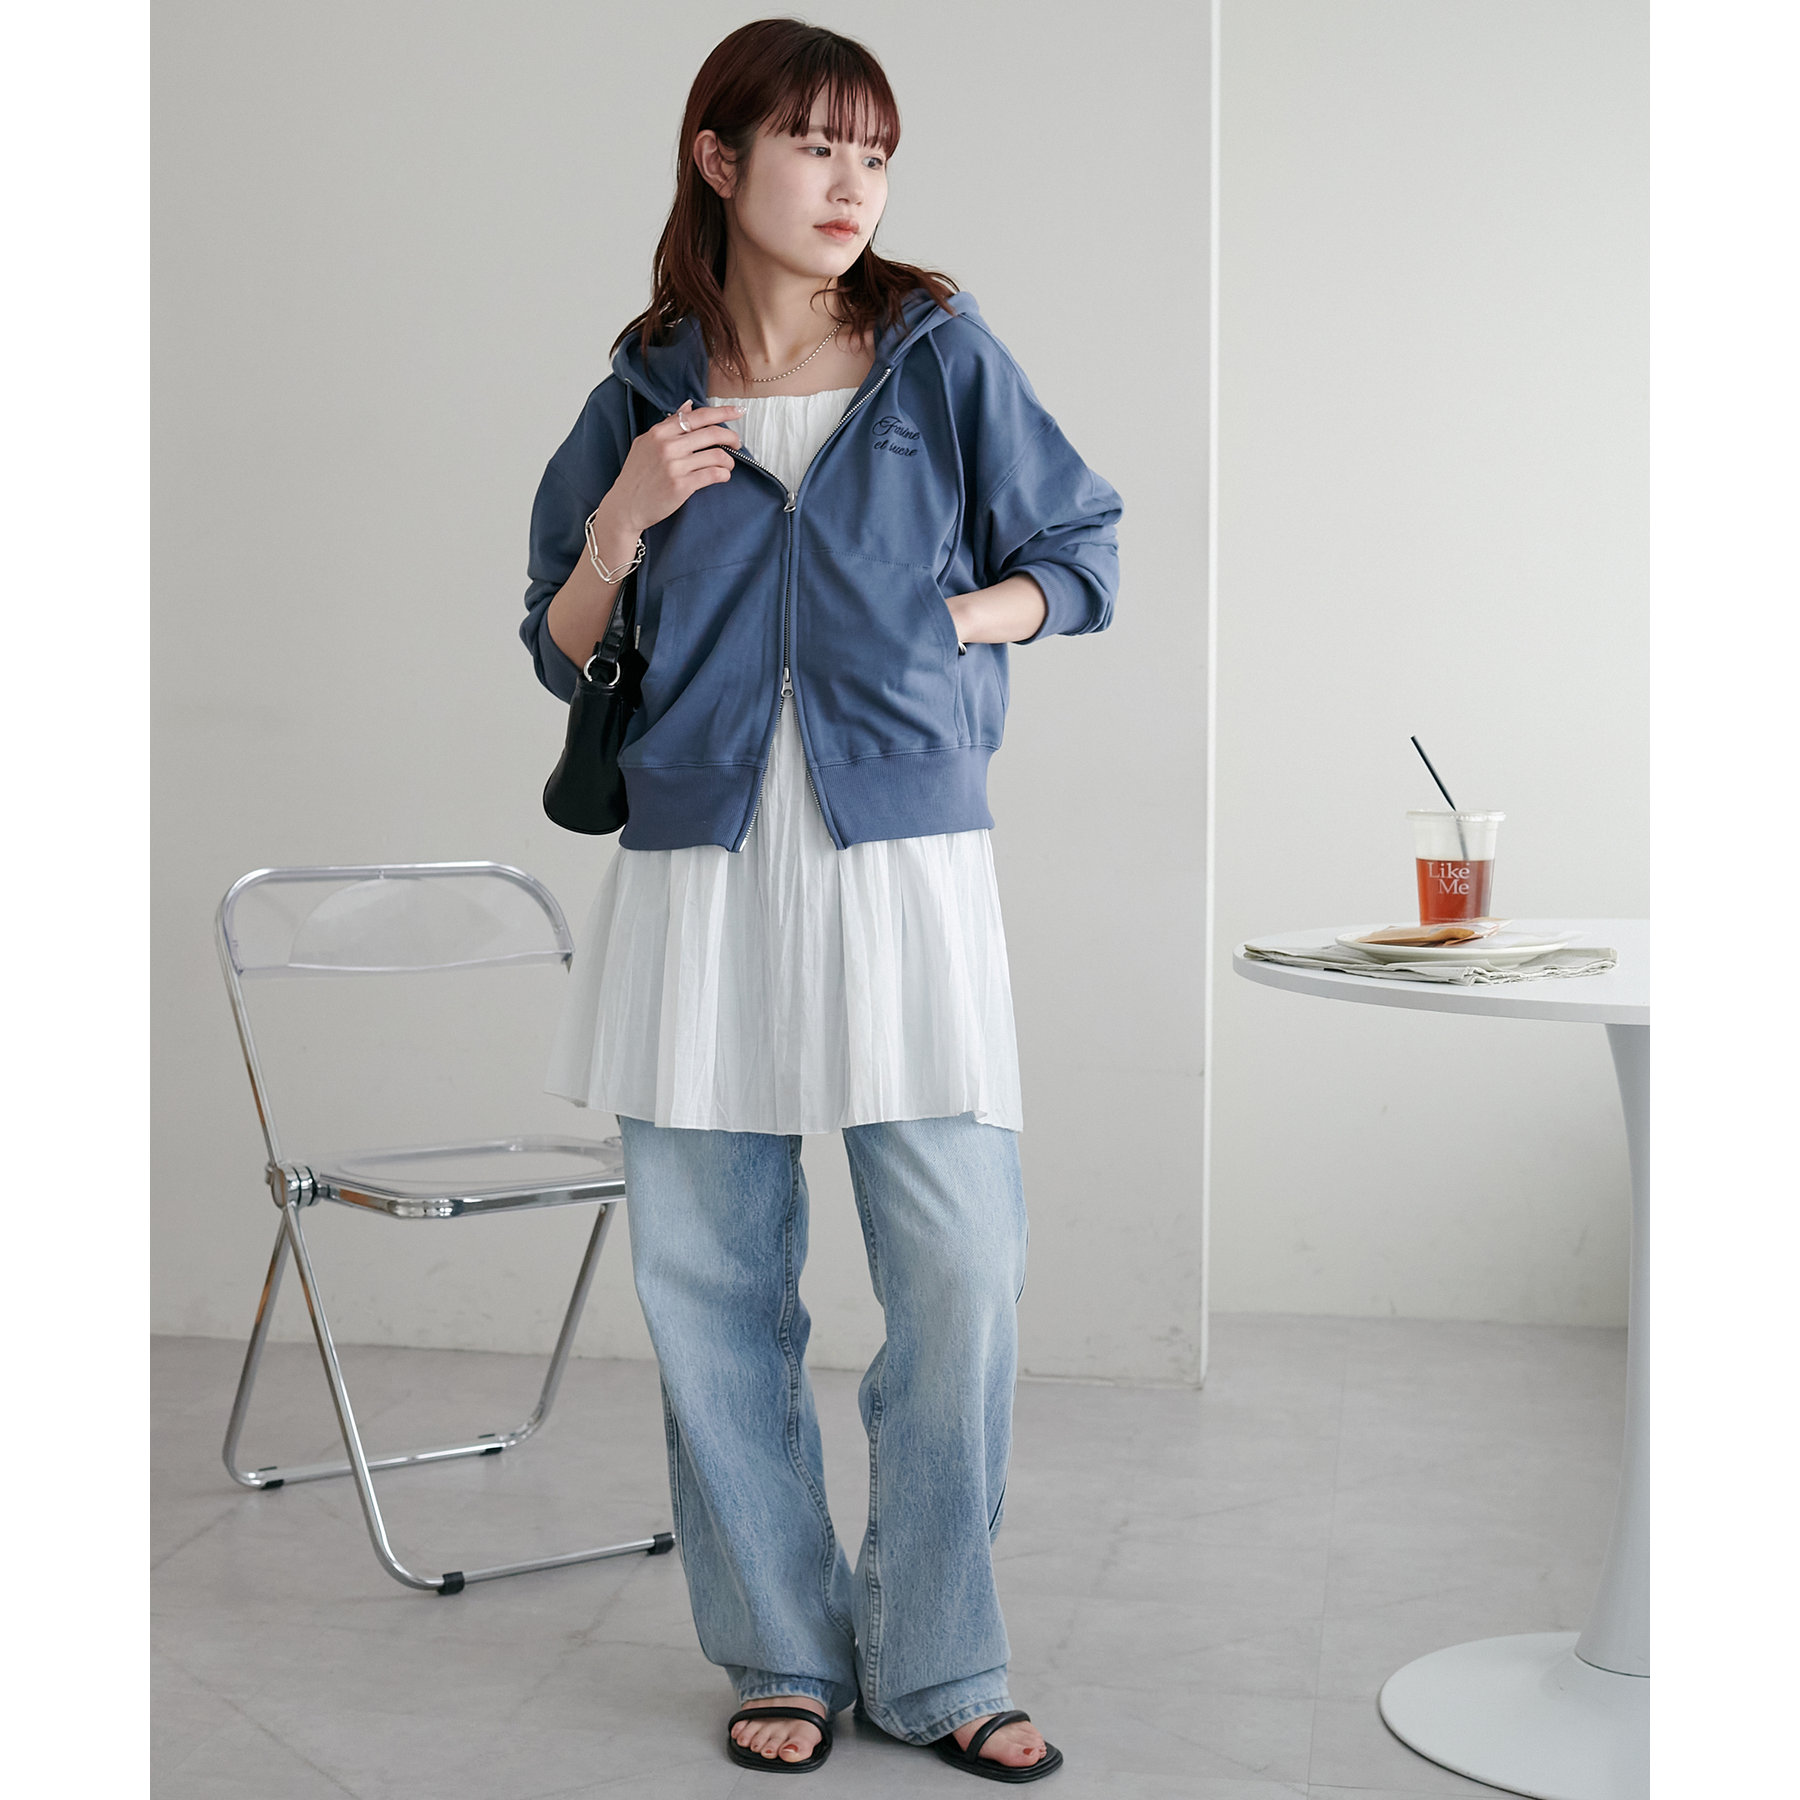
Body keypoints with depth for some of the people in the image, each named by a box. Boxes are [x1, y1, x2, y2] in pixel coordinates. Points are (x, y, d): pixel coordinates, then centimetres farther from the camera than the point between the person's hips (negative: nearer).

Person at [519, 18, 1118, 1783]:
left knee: (961, 1264, -5)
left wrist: (933, 624, -2)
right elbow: (563, 654, 14)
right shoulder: (643, 397, 9)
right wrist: (625, 524, -4)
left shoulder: (944, 356, 5)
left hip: (899, 854, -1)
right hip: (700, 859, 2)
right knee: (710, 1274, 4)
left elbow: (1077, 559, 12)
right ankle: (783, 1653, 21)